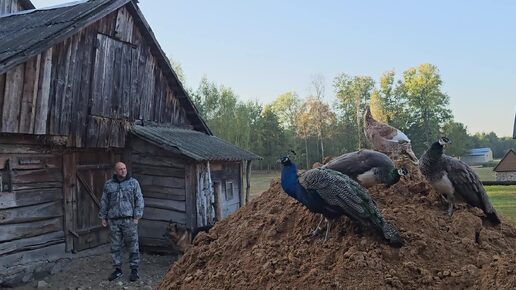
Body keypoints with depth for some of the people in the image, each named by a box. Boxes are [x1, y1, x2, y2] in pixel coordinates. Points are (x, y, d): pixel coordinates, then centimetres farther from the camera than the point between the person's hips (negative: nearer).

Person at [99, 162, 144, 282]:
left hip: (129, 219, -2)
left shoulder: (133, 183, 3)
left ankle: (134, 270, 10)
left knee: (133, 245, 0)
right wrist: (103, 217, 10)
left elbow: (139, 200, 0)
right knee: (115, 246, 8)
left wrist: (137, 216, -6)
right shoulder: (108, 184, 9)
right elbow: (104, 202, 14)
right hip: (113, 220, 2)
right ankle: (118, 269, 20)